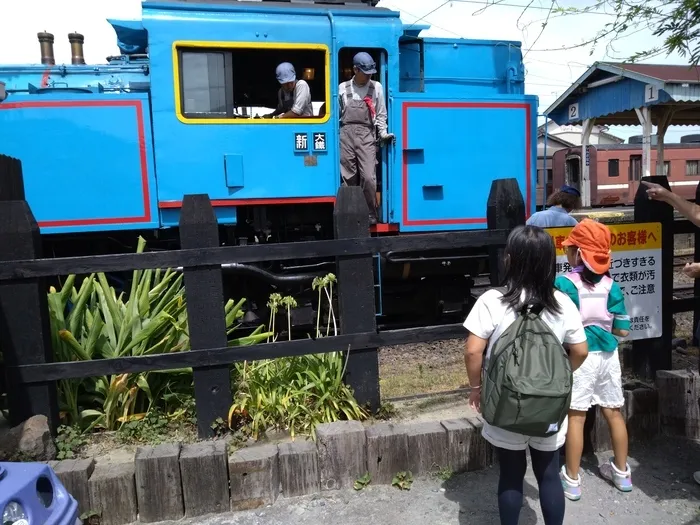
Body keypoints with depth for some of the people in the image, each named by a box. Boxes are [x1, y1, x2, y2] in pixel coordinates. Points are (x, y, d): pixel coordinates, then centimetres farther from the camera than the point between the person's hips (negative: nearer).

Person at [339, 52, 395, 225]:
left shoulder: (376, 87, 11)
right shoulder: (343, 88, 11)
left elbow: (381, 114, 11)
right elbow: (336, 113, 12)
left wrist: (383, 133, -1)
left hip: (367, 136, -1)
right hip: (346, 134, 1)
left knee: (368, 177, -11)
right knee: (348, 178, 3)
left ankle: (370, 215, 2)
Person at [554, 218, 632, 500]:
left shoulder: (563, 283, -16)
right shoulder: (611, 286, -3)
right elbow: (623, 330, 0)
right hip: (607, 356, 4)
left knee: (576, 416, 5)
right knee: (614, 413, 17)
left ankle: (572, 480, 16)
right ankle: (622, 472, 35)